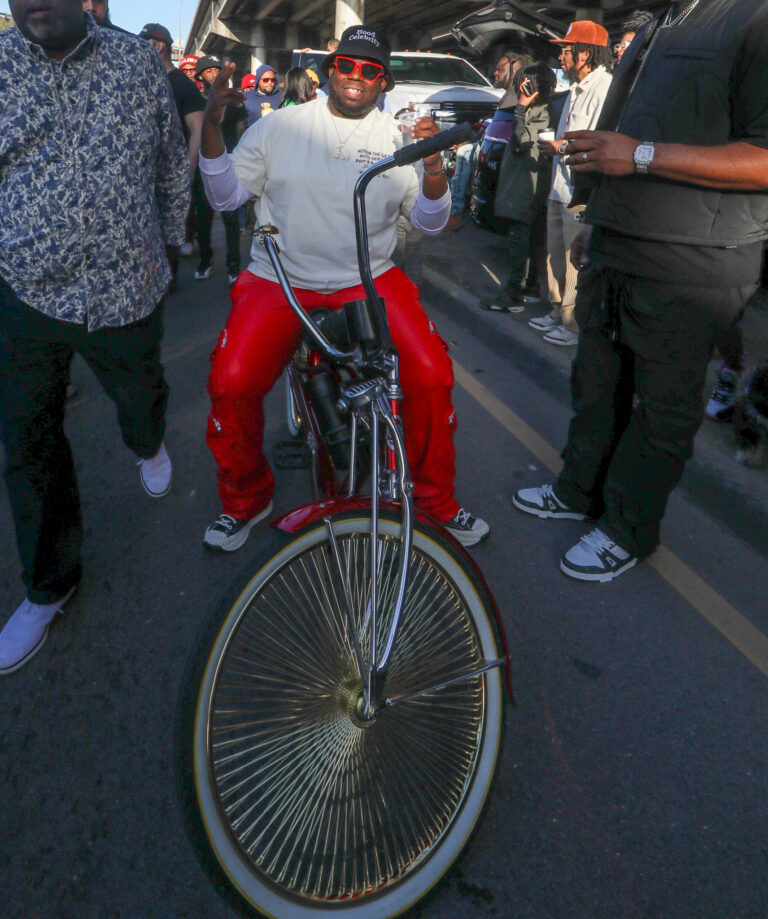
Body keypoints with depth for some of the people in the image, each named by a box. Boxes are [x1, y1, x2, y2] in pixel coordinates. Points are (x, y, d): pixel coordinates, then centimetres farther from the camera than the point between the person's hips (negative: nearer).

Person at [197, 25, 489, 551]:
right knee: (230, 384, -23)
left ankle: (436, 502, 4)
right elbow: (227, 195, 7)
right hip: (280, 281, 0)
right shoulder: (279, 126, 7)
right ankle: (246, 499, 7)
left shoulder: (397, 138, 10)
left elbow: (430, 221, 7)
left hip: (369, 282, 1)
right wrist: (212, 126, -7)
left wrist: (434, 165, -11)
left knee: (431, 374, -21)